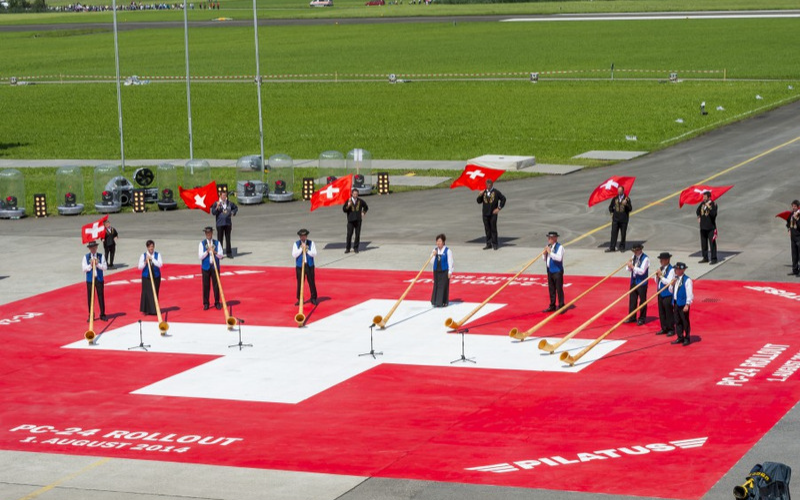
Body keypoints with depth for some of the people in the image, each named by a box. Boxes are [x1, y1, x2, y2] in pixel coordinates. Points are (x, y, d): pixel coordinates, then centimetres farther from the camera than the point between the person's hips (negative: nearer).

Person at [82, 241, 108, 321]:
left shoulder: (101, 256, 3)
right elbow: (84, 268, -2)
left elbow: (105, 267, -2)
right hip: (90, 279, 0)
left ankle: (102, 314, 13)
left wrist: (97, 264, -16)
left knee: (101, 297, 3)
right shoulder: (86, 257, 2)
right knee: (90, 298, 4)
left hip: (99, 279, 0)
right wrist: (90, 265, -17)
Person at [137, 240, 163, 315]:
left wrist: (152, 259, -20)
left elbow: (160, 264, -12)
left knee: (155, 294, 3)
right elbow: (140, 267, -4)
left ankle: (154, 310, 10)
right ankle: (146, 310, 7)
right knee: (147, 293, -2)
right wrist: (145, 262, -21)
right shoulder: (143, 256, -1)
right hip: (146, 278, -1)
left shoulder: (157, 255, 1)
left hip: (156, 277, 1)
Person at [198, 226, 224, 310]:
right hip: (206, 267, 0)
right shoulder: (202, 243, 2)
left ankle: (217, 303, 11)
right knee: (206, 285, 2)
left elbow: (221, 255, 0)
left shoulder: (217, 243, 4)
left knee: (216, 285, 2)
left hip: (215, 266, 1)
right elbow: (200, 256, -4)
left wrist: (215, 253, -19)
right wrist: (207, 251, -19)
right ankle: (206, 303, 10)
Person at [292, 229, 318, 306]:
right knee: (300, 283, 2)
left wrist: (307, 250, -18)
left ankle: (313, 298, 14)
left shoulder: (311, 243, 2)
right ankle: (299, 299, 11)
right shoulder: (296, 244, 2)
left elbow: (314, 254, -5)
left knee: (311, 282, 3)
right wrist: (301, 248, -14)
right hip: (299, 266, 0)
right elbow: (294, 255, -7)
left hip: (309, 265, 0)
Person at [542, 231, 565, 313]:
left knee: (559, 289, -3)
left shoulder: (559, 247, -11)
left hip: (557, 271, -8)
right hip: (550, 271, 8)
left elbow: (559, 258, -26)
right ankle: (552, 306, 22)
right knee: (551, 289, 13)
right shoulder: (548, 246, 12)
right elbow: (545, 259, 17)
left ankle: (561, 306, 4)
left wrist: (550, 252, -25)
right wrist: (545, 253, -2)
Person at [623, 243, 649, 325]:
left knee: (642, 300, 2)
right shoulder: (634, 257, 6)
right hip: (633, 281, 7)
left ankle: (642, 318, 11)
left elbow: (642, 271, -22)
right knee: (632, 299, 12)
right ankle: (632, 317, 23)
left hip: (642, 282, -7)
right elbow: (629, 269, 10)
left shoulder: (645, 259, -14)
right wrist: (629, 265, -12)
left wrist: (633, 266, -24)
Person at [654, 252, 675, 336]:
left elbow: (669, 282, -21)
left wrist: (661, 276, -18)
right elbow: (656, 281, 15)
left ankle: (671, 329, 8)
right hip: (660, 293, 8)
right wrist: (657, 276, -5)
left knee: (669, 312, -1)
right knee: (661, 312, 12)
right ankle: (664, 328, 22)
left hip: (668, 294, -8)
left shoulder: (671, 270, -13)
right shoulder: (661, 269, 10)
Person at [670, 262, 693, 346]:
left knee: (685, 321, 1)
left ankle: (687, 338, 10)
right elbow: (671, 290, 17)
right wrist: (672, 285, -4)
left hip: (683, 304, -7)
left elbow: (689, 293, -14)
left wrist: (687, 304, -18)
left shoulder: (687, 280, -13)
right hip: (675, 303, 7)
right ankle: (680, 337, 22)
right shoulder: (675, 279, 10)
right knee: (677, 321, 12)